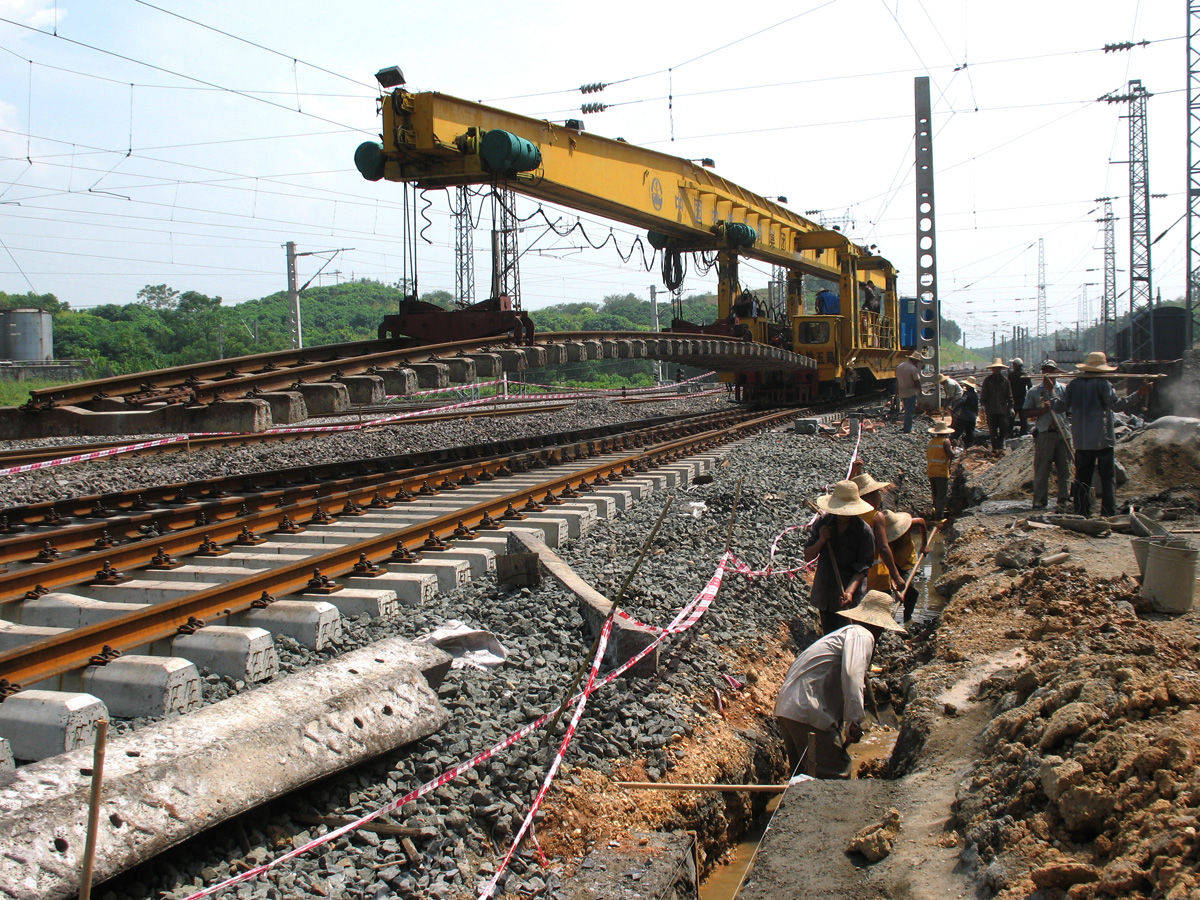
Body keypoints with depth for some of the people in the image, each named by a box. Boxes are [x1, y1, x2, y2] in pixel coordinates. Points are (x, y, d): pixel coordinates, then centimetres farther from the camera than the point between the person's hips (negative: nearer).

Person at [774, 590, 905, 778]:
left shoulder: (846, 632, 29)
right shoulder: (862, 635, -2)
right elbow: (851, 673, -21)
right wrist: (855, 720, -24)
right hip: (808, 712, -10)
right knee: (837, 777, -11)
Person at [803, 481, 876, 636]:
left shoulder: (864, 531, -13)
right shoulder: (822, 523, -4)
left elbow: (862, 568, -13)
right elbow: (808, 557, -1)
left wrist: (849, 591, -28)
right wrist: (821, 540, -19)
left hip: (850, 599, -3)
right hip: (824, 593, 4)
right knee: (828, 635, 17)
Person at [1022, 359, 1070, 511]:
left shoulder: (1063, 389, 10)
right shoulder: (1034, 391, 8)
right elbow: (1025, 413, 5)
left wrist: (1051, 389, -8)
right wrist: (1043, 409, -10)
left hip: (1062, 433, 1)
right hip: (1044, 434, -1)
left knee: (1064, 469, 3)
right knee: (1041, 470, 0)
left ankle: (1064, 501, 10)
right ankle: (1039, 501, 6)